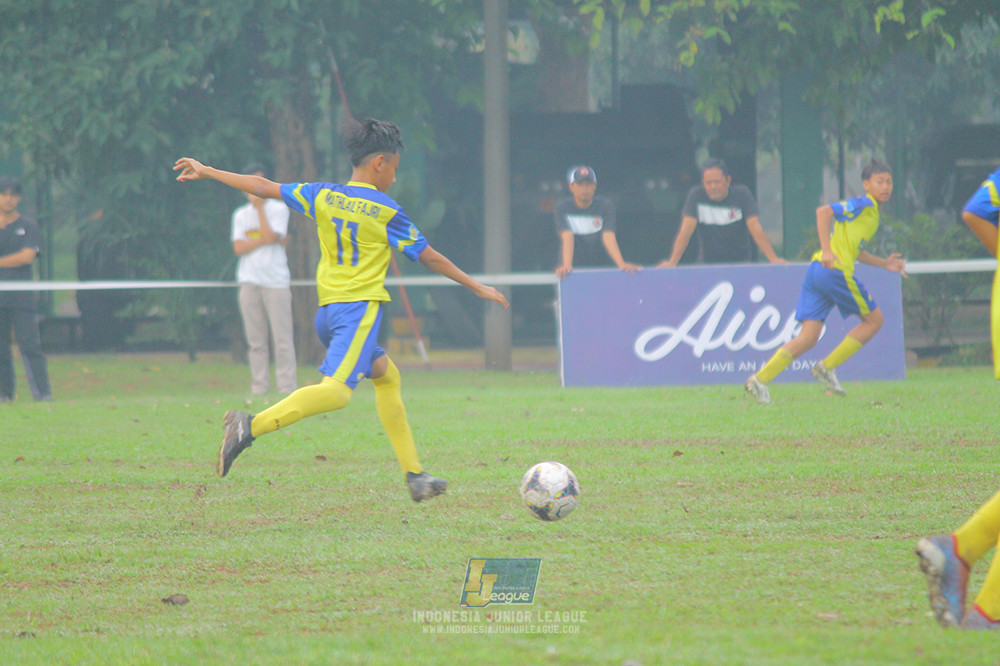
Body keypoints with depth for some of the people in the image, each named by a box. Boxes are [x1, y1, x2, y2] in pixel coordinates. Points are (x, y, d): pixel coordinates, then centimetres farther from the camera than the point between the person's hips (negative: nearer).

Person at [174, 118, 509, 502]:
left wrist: (206, 172, 23)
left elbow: (264, 188, 13)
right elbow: (430, 258, 2)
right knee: (336, 390, -22)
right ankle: (252, 426, -39)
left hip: (327, 310, 8)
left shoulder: (322, 197, 9)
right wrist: (478, 288, 13)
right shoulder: (386, 212, -4)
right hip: (360, 307, -8)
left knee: (386, 376, 23)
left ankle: (414, 476, 23)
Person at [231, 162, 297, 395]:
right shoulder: (240, 214, 14)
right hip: (249, 281, 3)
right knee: (255, 341, 2)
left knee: (283, 339, -7)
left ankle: (287, 388, -6)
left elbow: (270, 236, -11)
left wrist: (260, 207, -5)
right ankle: (259, 390, 4)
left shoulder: (278, 209, 4)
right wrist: (266, 241, -8)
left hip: (276, 281, -3)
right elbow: (238, 247, 1)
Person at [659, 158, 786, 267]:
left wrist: (773, 259, -28)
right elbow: (686, 231, -15)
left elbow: (755, 228, -17)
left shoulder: (742, 193, -9)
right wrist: (672, 263, -27)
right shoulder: (696, 196, -8)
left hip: (740, 262, -1)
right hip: (709, 264, 1)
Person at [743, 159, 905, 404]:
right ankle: (828, 366, 5)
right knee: (874, 320, 7)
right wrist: (827, 251, -21)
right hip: (836, 271, -9)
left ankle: (760, 379, -9)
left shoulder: (871, 211, 25)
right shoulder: (863, 205, -4)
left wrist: (884, 264, 31)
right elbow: (823, 212, -16)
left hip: (817, 271, 9)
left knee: (808, 338, 2)